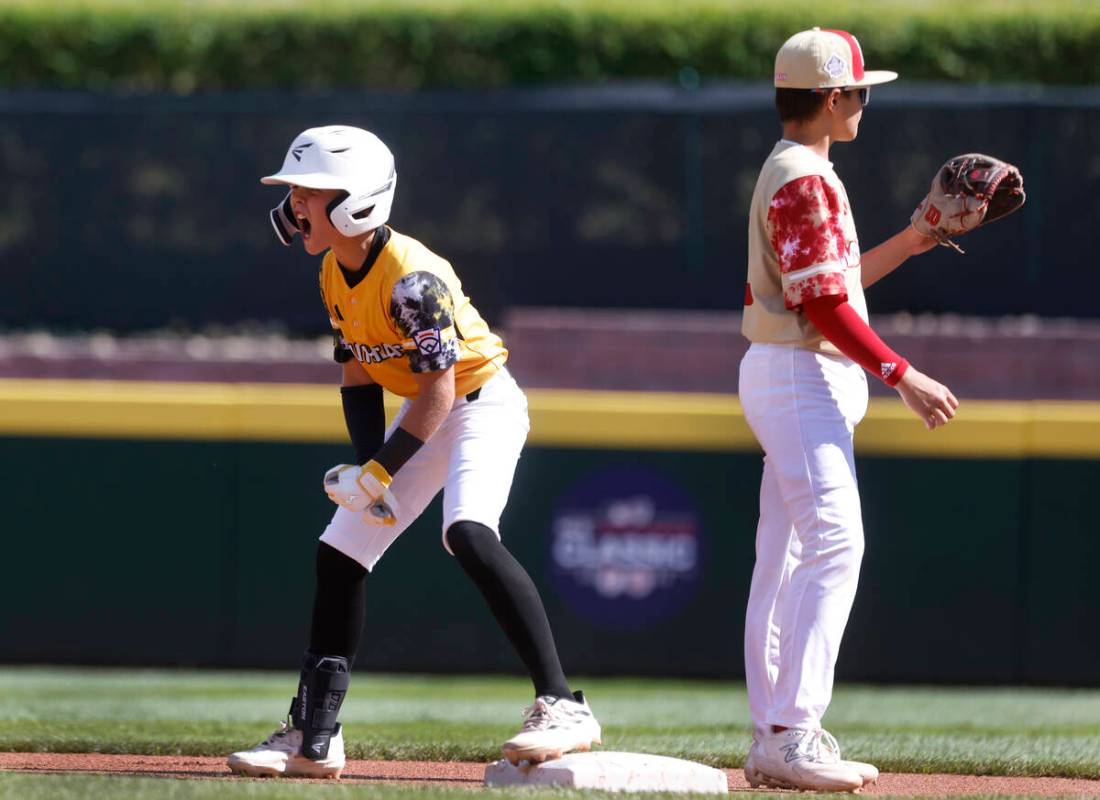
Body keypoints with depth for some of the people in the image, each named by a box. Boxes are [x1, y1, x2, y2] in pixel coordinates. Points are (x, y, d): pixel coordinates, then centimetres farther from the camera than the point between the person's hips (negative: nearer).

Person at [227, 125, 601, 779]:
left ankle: (562, 707, -34)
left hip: (484, 404, -9)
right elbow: (358, 375, 5)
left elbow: (440, 391, -28)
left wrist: (377, 474, -28)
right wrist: (368, 469, -8)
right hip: (424, 415, 9)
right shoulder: (336, 272, -1)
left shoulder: (411, 277, -28)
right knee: (341, 551, 6)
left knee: (468, 532, -33)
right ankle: (313, 737, 14)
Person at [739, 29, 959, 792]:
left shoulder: (793, 174, 18)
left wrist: (910, 243, 19)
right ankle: (792, 736, -23)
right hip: (802, 378, -11)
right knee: (834, 544, -17)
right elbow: (824, 305, -20)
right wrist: (903, 376, -20)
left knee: (786, 558, 9)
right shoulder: (804, 180, -15)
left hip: (786, 378, 11)